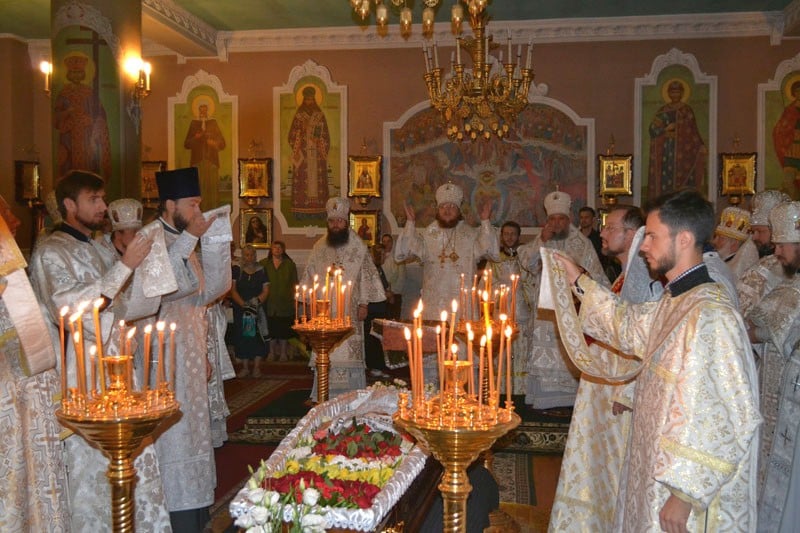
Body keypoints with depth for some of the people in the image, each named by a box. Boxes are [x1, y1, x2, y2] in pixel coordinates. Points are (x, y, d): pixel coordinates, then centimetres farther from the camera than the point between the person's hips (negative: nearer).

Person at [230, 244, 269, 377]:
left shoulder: (261, 270, 5)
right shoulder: (236, 270, 3)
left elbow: (266, 290, 2)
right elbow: (233, 290, -2)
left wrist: (257, 302, -15)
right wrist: (243, 304, -15)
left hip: (258, 309, 0)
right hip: (240, 308, 0)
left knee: (257, 336, -6)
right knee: (242, 336, 1)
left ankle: (256, 367, 0)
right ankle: (245, 367, 8)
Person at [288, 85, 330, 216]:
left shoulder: (320, 115, 7)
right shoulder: (299, 115, 4)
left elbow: (325, 135, 6)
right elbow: (292, 134, 2)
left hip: (317, 154, 1)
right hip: (302, 153, -1)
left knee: (316, 177, -1)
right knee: (302, 179, -5)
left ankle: (318, 208, 2)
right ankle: (300, 209, -3)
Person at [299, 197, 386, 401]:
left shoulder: (359, 247, 1)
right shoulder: (319, 247, 9)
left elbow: (367, 276, 2)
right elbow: (310, 277, 13)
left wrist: (364, 303, -4)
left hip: (349, 310, -2)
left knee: (348, 352, -3)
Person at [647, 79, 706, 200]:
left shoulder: (687, 110, 9)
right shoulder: (663, 111, 8)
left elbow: (694, 131, 7)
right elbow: (653, 129, -1)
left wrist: (701, 146, -4)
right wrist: (666, 129, -15)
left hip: (684, 151, 0)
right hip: (667, 151, 0)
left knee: (684, 181, -5)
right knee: (667, 179, -7)